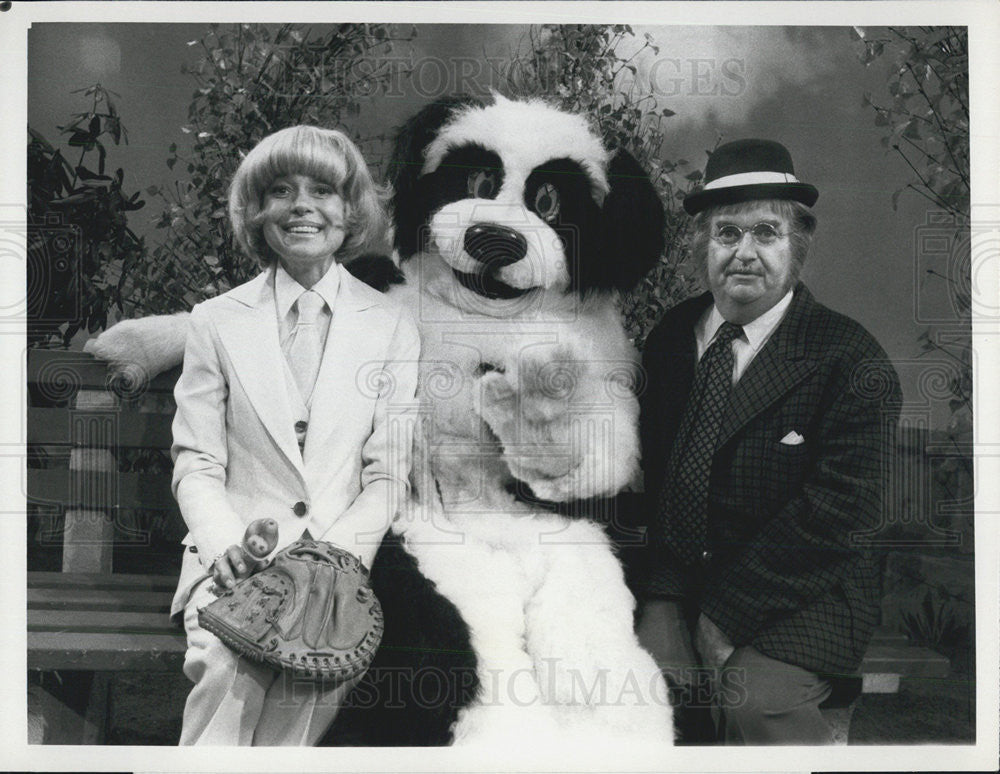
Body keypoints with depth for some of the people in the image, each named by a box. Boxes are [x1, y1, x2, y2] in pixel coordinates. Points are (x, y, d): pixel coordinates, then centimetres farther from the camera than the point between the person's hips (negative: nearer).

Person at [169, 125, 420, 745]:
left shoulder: (393, 328, 7)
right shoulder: (217, 322, 8)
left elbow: (391, 474, 3)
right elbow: (195, 462, 6)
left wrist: (332, 554, -12)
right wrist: (227, 547, -13)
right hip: (236, 569, 0)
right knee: (231, 667, -30)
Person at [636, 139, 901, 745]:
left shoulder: (854, 361, -8)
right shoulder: (672, 336, 7)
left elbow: (840, 509, -14)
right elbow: (648, 473, 5)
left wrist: (721, 615, -16)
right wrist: (662, 597, -9)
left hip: (799, 599, -4)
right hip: (674, 580, 5)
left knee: (756, 700, -29)